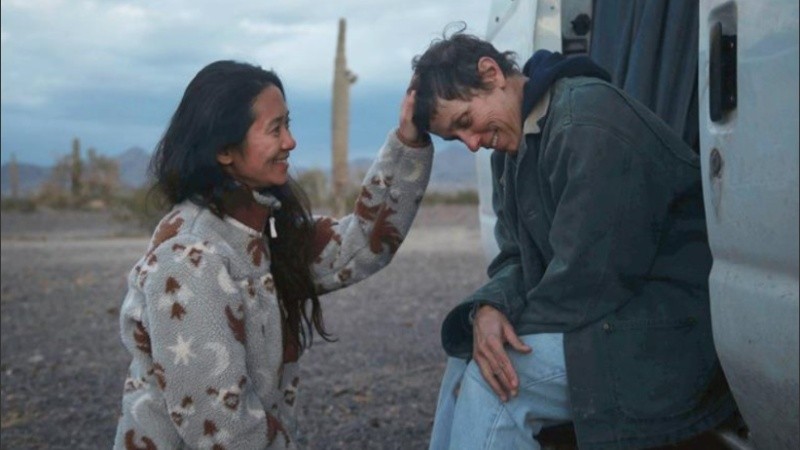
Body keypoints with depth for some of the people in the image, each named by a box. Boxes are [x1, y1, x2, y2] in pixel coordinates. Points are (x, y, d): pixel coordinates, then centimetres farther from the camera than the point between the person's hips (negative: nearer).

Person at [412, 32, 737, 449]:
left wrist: (517, 327, -11)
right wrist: (488, 309, -12)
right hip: (610, 319, 10)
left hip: (670, 336, -10)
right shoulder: (513, 151, 13)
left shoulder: (588, 121, -19)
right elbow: (518, 259, 9)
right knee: (467, 357, 6)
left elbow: (590, 272, -23)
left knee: (486, 383, -18)